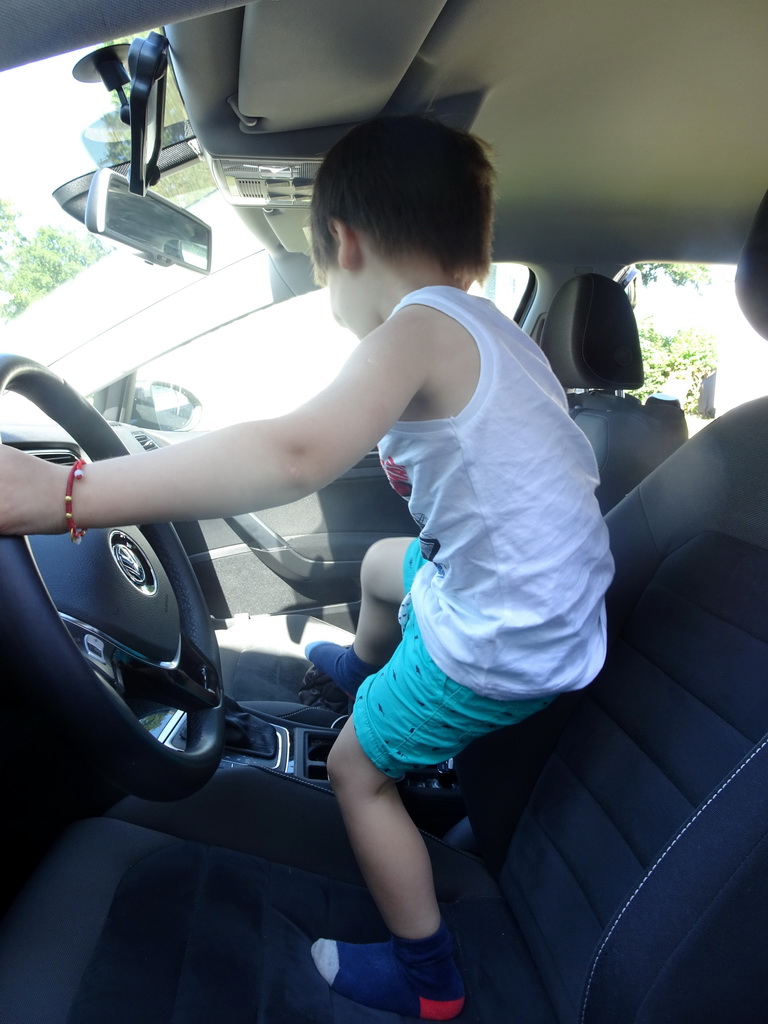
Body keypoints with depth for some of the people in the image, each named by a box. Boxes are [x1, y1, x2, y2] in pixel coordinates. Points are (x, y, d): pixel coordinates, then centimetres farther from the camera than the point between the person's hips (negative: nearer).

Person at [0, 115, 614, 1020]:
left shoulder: (422, 326, -24)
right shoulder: (488, 326, 5)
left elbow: (296, 454, -41)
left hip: (505, 638, -9)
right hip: (558, 590, 9)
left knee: (357, 770, 10)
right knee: (380, 564, 32)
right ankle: (364, 669, 64)